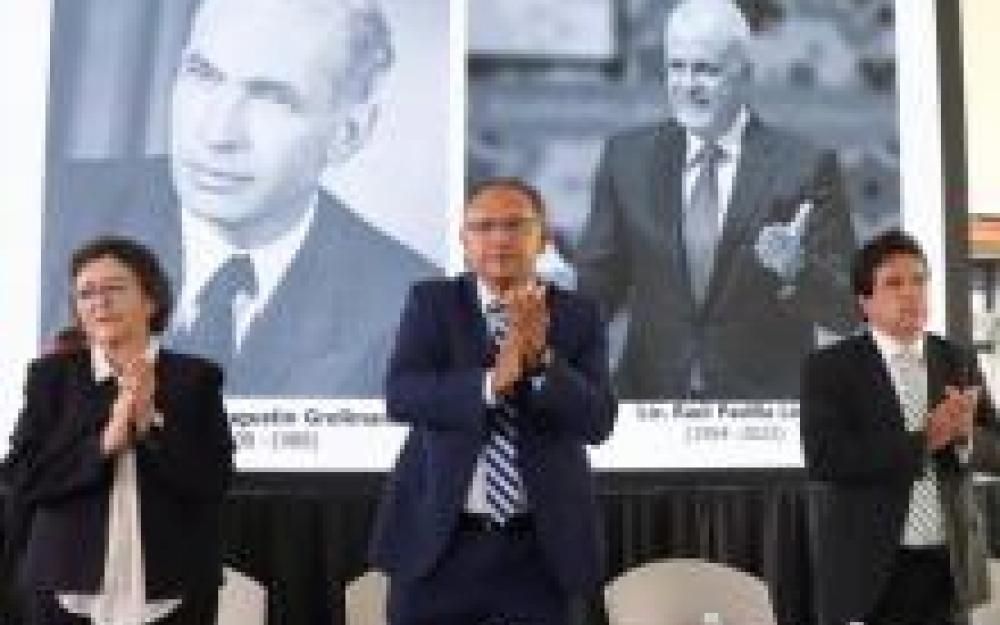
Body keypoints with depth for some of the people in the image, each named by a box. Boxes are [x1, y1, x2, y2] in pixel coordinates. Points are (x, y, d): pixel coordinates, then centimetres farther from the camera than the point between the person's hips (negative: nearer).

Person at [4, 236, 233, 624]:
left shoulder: (194, 378, 4)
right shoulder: (52, 375, 6)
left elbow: (214, 480, -4)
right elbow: (22, 477, -2)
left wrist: (151, 423, -16)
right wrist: (104, 443, -15)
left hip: (171, 594, 0)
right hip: (68, 590, 1)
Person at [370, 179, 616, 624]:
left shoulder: (578, 315, 2)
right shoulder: (432, 302, 0)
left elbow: (597, 421, -9)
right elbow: (401, 396, -14)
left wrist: (541, 356, -25)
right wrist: (491, 382, -28)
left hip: (539, 546, 1)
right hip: (438, 539, -1)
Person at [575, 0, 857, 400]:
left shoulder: (804, 167, -4)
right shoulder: (629, 157, 5)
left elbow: (848, 310, -3)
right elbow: (598, 281, 9)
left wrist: (796, 270, -23)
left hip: (766, 408, -2)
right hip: (650, 396, 2)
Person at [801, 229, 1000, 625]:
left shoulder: (958, 362, 9)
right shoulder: (829, 368, -5)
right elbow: (824, 460, -17)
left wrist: (965, 434, -16)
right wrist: (923, 441, -19)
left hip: (947, 567, 4)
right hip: (867, 570, -4)